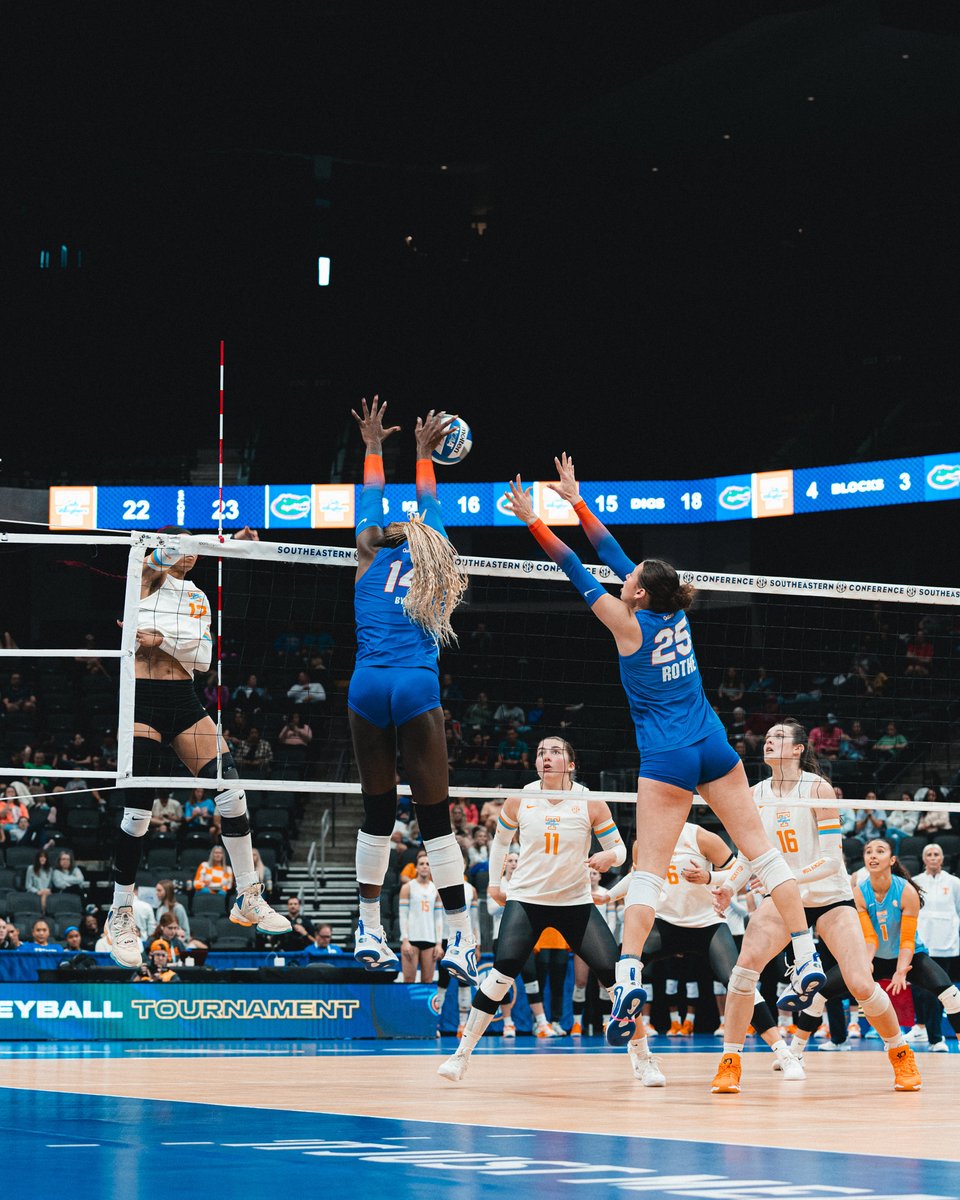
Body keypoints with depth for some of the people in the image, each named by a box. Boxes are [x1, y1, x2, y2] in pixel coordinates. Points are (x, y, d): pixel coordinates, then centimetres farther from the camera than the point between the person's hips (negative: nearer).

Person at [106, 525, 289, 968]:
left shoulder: (198, 598, 16)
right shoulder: (145, 579, 0)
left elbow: (203, 656, 9)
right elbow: (159, 558, -20)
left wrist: (163, 639, -6)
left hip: (184, 700, 6)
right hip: (142, 700, -6)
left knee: (230, 790, -3)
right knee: (138, 810, -8)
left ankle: (248, 899, 8)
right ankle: (120, 914, 6)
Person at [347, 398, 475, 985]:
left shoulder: (371, 556, 12)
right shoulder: (430, 554, 12)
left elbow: (371, 500, 29)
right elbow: (429, 505, 29)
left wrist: (375, 446, 42)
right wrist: (424, 452, 41)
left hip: (368, 685, 2)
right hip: (418, 688, -2)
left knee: (378, 813, 10)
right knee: (435, 816, -2)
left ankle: (369, 931, 13)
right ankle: (462, 940, -6)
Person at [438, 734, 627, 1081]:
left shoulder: (591, 803, -6)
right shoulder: (519, 800, -2)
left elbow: (619, 848, -1)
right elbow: (501, 838, 17)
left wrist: (609, 856, -23)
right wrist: (494, 882, 15)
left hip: (576, 902, 0)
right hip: (525, 899, 0)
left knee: (613, 972, -12)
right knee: (504, 970, -20)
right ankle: (462, 1053, -10)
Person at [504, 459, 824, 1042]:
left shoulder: (630, 625, -8)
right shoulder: (676, 613, 5)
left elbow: (580, 573, -4)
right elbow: (617, 556, 14)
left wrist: (535, 521, 3)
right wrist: (577, 501, 20)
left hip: (667, 756, -5)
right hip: (714, 745, 5)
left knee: (650, 866, -7)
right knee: (760, 846, 5)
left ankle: (629, 975, -19)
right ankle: (808, 959, 2)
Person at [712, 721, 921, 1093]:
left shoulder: (818, 789, -14)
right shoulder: (756, 794, 0)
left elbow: (833, 857, -18)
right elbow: (747, 853, 8)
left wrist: (791, 876, -33)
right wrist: (728, 886, -10)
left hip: (829, 896, -3)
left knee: (861, 985, -13)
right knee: (746, 964, -21)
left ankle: (901, 1055, 14)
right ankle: (729, 1063, -13)